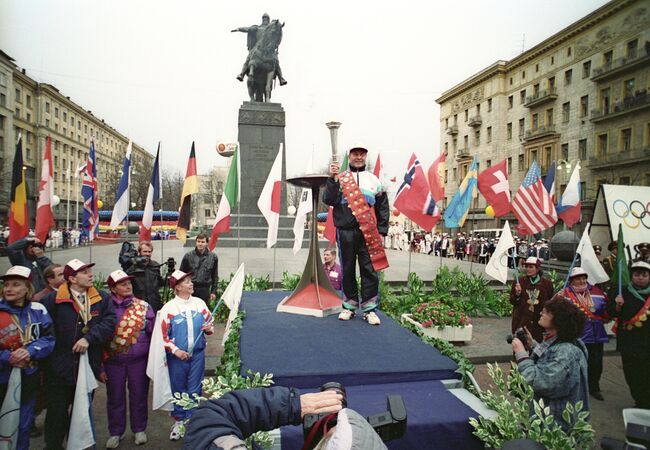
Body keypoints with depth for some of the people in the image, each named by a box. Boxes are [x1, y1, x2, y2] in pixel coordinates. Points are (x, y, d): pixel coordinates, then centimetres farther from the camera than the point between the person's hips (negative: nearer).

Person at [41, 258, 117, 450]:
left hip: (89, 365, 3)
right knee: (57, 410, 9)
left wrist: (89, 338, -21)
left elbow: (109, 322, -11)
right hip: (60, 367, -3)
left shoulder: (102, 298, -1)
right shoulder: (53, 299, -8)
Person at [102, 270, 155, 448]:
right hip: (113, 362, 0)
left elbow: (153, 333, 0)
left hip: (139, 360, 0)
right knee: (115, 398, 14)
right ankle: (115, 432, 34)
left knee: (139, 396, 12)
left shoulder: (143, 306, -3)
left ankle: (139, 429, 32)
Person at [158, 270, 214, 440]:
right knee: (177, 389, 12)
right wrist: (175, 350, -15)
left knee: (194, 389, 10)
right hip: (177, 356, -2)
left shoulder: (199, 303, 0)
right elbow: (161, 334, -7)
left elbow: (210, 323, 11)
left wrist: (209, 328, -12)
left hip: (197, 354, 2)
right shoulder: (169, 307, -9)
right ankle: (178, 421, 30)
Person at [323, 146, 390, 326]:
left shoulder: (374, 180, 12)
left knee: (369, 270, 0)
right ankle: (349, 306, 20)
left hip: (368, 233, 1)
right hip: (345, 231, -1)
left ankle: (369, 308, 10)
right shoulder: (339, 178, 7)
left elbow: (383, 207, 14)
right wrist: (332, 179, -15)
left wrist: (381, 230, 7)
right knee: (348, 269, 7)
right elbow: (329, 200, -6)